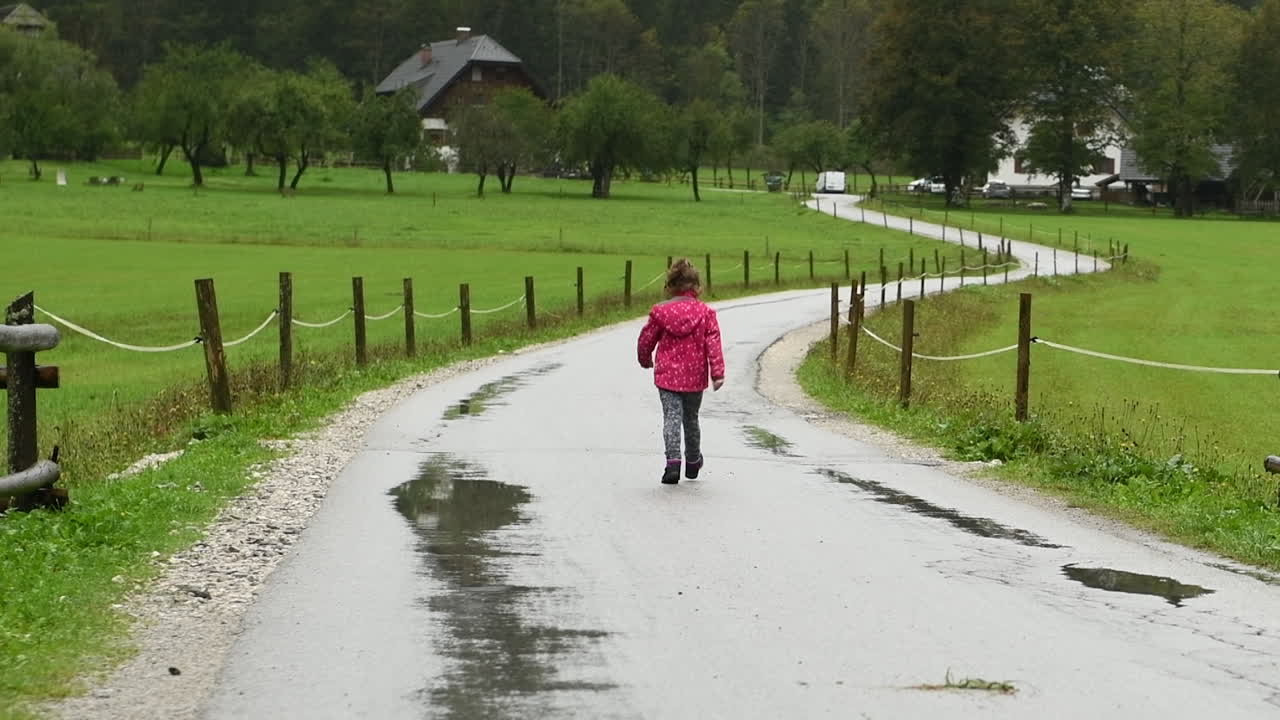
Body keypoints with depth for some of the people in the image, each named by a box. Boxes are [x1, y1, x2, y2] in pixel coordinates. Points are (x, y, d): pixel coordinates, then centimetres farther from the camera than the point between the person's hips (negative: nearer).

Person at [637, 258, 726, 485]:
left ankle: (673, 461, -23)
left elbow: (646, 340, 5)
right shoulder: (705, 312, -5)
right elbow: (713, 343, -10)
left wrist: (646, 361, 25)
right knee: (691, 418, 18)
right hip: (694, 377, 1)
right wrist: (717, 373, -10)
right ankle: (693, 462, 34)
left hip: (667, 375, -1)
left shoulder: (660, 311, -3)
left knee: (672, 417, -4)